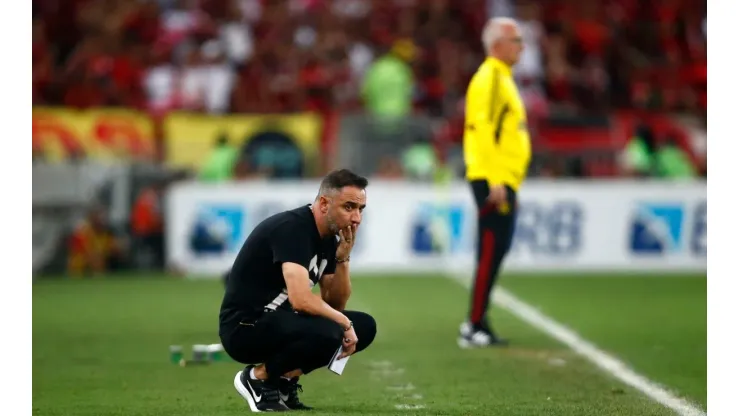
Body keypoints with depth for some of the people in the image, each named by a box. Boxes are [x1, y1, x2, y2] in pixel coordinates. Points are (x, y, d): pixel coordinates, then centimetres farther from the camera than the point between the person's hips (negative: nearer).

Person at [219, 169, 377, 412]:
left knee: (364, 327, 4)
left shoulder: (329, 237, 8)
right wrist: (344, 323, -17)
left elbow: (335, 305, 12)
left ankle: (283, 379, 7)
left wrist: (343, 258, -3)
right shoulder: (292, 228, -21)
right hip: (246, 328, -10)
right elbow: (301, 300, -32)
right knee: (327, 333, -32)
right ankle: (258, 377, -8)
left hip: (277, 321, 10)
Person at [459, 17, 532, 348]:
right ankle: (475, 327, -7)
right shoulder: (490, 78, -12)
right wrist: (495, 182, -24)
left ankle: (478, 324, 16)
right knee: (490, 252, -9)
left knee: (496, 252, 12)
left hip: (504, 181, 10)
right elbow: (484, 130, -20)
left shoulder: (502, 78, 19)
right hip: (494, 181, -10)